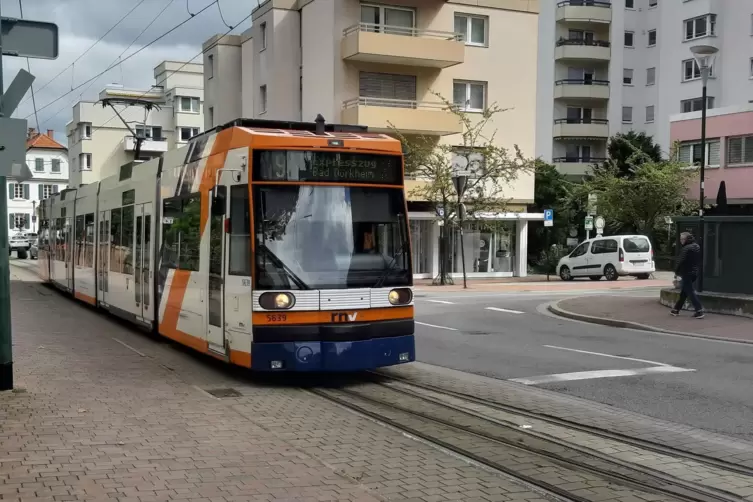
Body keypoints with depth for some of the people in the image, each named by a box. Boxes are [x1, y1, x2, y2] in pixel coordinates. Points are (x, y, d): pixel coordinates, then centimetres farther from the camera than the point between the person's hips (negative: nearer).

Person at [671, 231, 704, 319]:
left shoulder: (686, 248, -18)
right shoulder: (697, 247, 10)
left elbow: (681, 262, -18)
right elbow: (698, 260, 15)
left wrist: (677, 272, -5)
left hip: (687, 273, -9)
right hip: (694, 273, 9)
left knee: (690, 292, -5)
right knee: (684, 292, 16)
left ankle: (699, 311, -11)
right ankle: (676, 309, 25)